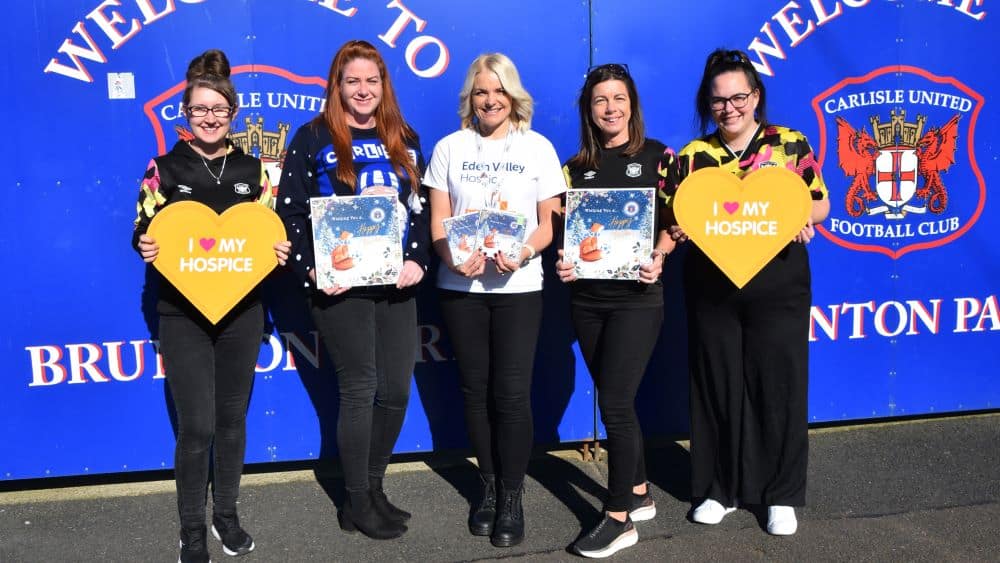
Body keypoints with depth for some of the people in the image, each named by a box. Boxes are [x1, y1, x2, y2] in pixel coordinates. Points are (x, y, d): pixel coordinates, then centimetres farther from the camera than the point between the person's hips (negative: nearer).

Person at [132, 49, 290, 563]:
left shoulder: (252, 169, 6)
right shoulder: (163, 169, 0)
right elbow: (142, 231, 3)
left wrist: (280, 251, -9)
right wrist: (144, 247, -19)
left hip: (242, 311, 3)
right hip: (183, 315, -2)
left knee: (232, 418, 13)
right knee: (196, 427, -3)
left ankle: (226, 514, 31)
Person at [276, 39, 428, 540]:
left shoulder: (404, 141, 13)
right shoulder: (313, 138, -1)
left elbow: (421, 208, 12)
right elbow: (292, 212, -4)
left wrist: (417, 260, -4)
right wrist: (310, 270, -15)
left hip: (396, 284, 5)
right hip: (341, 287, -5)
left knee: (396, 390, 7)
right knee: (359, 392, 1)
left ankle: (373, 486, 27)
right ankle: (357, 503, 16)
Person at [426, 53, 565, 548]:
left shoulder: (537, 148, 4)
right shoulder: (450, 148, 7)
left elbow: (550, 222, 1)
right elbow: (438, 221, 3)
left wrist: (523, 253, -19)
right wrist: (454, 257, -17)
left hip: (518, 286, -1)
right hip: (460, 286, 2)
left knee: (512, 391, -4)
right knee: (475, 390, 8)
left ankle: (512, 497, 11)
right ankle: (489, 486, 25)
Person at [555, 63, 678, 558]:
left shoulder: (657, 156, 1)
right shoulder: (576, 167, 10)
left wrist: (658, 257, -18)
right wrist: (563, 262, -9)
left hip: (636, 296, -4)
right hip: (587, 298, 4)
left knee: (614, 404, -7)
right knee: (615, 401, 12)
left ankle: (619, 518, 5)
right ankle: (639, 495, 29)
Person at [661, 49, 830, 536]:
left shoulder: (791, 143, 2)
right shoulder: (692, 155, 4)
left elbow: (820, 203, 5)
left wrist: (800, 217, -15)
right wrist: (675, 232, -17)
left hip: (777, 287, -1)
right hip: (711, 291, 1)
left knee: (779, 386, 5)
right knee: (717, 387, 9)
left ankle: (782, 494, 21)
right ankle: (721, 488, 25)